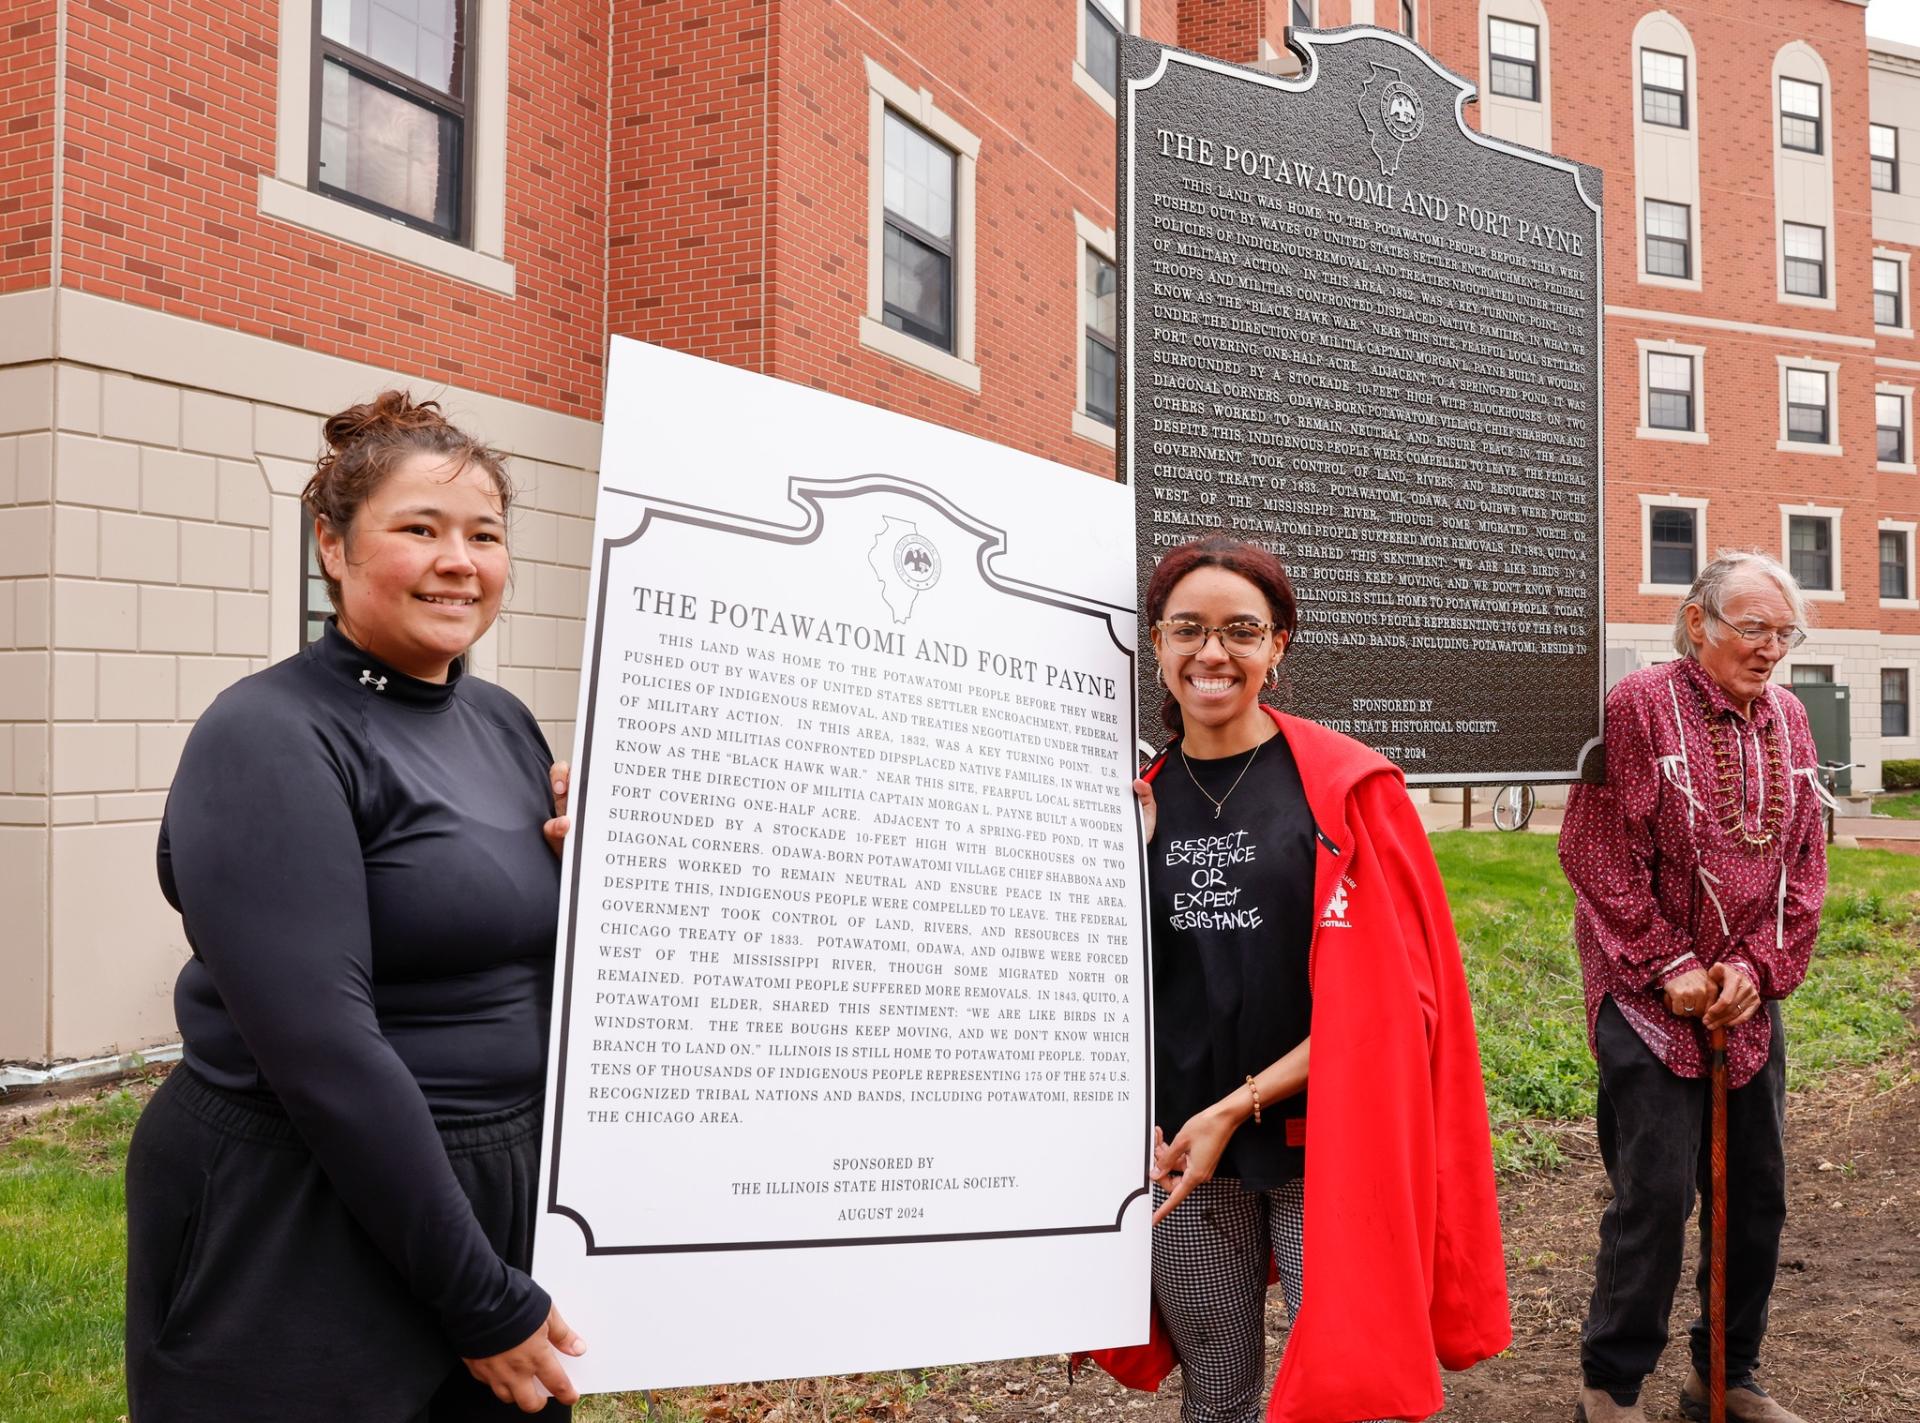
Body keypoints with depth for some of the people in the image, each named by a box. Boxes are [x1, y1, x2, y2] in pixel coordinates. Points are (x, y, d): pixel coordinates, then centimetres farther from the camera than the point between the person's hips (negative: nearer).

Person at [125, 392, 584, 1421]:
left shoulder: (502, 722, 6)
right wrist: (484, 1299, -20)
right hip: (297, 1240, -7)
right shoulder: (272, 739, -15)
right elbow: (322, 1047, -22)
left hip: (503, 1201, 7)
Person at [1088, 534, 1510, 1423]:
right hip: (1179, 1148, 3)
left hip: (1325, 1141, -3)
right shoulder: (1137, 803, 6)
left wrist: (1239, 1106, -14)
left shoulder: (1347, 788, -6)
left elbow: (1385, 993, -9)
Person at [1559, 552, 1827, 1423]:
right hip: (1648, 1002, -6)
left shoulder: (1788, 722, 8)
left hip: (1750, 1004, 6)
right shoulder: (1637, 707, -10)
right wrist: (1671, 967, -14)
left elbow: (1805, 866, 8)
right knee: (1655, 1195, -5)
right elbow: (1597, 856, -14)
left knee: (1757, 1196, 13)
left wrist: (1759, 967, -6)